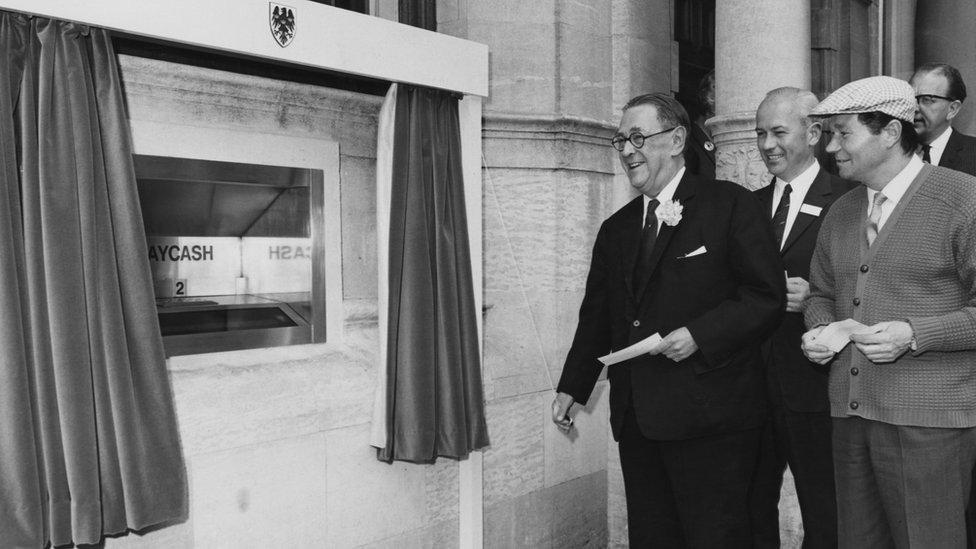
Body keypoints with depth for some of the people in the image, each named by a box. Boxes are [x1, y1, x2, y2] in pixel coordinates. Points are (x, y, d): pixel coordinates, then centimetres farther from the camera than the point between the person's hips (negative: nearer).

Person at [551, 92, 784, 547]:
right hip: (636, 419, 6)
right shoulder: (615, 229, 16)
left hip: (710, 416, -5)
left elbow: (768, 296, -7)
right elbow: (596, 315, 19)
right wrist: (572, 387, 12)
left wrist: (699, 335, -18)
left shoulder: (731, 206, -2)